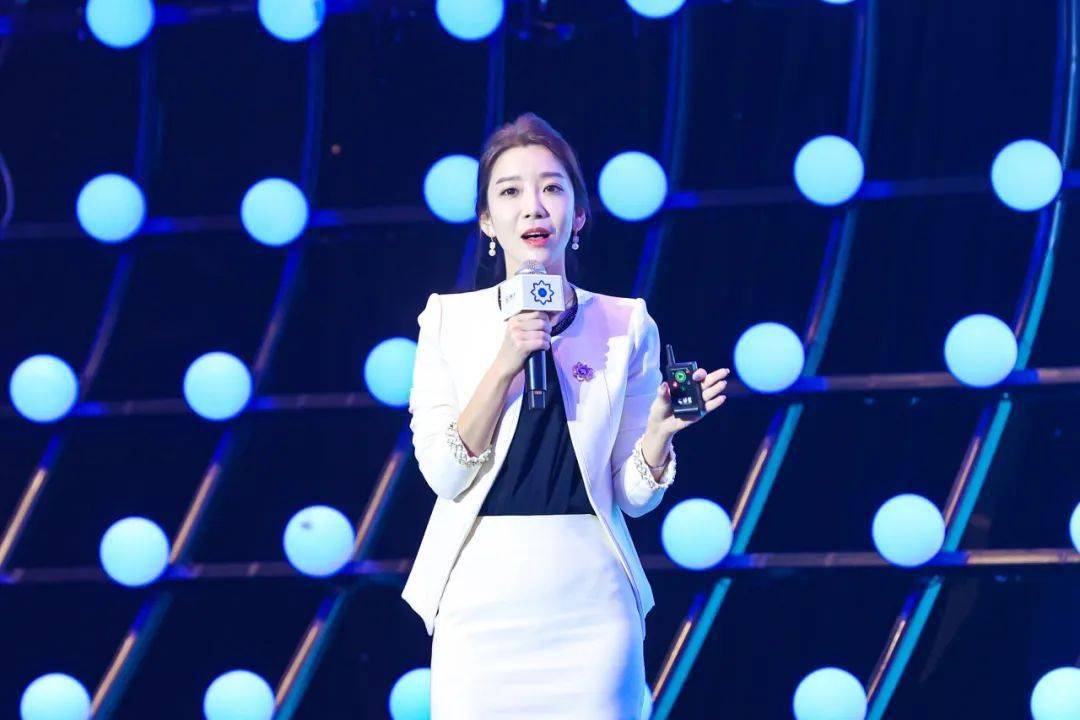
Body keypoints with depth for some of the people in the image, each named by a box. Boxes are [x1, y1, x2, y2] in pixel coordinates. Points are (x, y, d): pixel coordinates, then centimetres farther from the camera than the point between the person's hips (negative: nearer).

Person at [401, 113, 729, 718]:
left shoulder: (625, 326, 5)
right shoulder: (450, 319, 4)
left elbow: (634, 496, 5)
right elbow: (445, 474, -5)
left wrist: (660, 431, -14)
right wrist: (505, 363, -14)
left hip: (588, 595, 0)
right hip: (482, 595, 0)